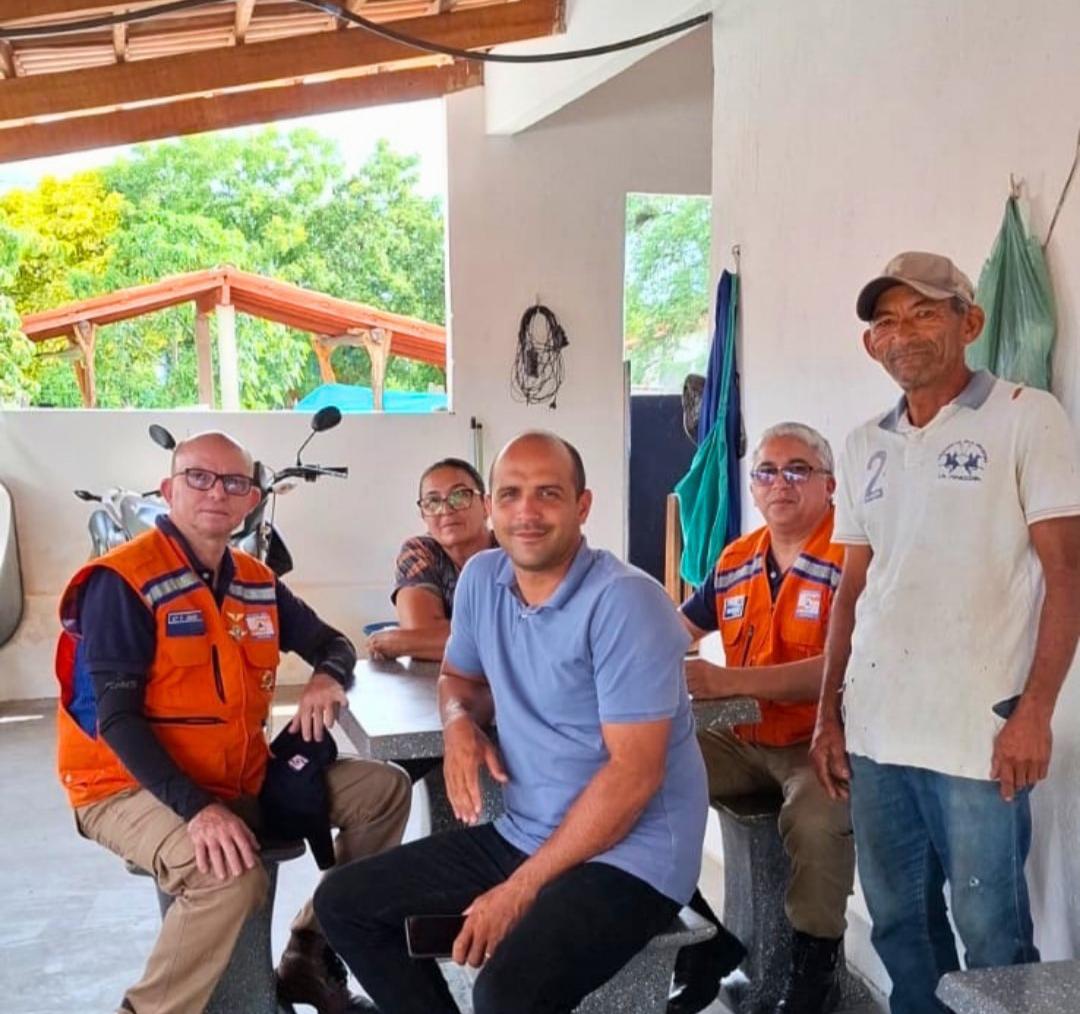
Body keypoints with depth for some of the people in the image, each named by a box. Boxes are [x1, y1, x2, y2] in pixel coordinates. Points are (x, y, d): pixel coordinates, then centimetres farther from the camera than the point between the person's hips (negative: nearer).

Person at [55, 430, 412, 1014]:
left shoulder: (257, 582, 7)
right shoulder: (121, 581, -15)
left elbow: (331, 643, 18)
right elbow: (116, 717, -20)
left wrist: (328, 679, -9)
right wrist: (197, 809, -31)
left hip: (243, 780, 7)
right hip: (132, 788, -7)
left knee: (384, 789, -1)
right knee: (229, 876, -36)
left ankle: (311, 955, 10)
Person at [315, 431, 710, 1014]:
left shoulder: (624, 601, -20)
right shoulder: (481, 577, 2)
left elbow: (634, 774, -22)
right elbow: (459, 674, 20)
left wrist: (520, 890, -20)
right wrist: (460, 723, -5)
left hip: (628, 856, -7)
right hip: (521, 835, 7)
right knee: (343, 902, 6)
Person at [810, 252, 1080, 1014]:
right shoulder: (865, 445, 13)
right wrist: (829, 713, 12)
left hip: (977, 730, -5)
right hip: (875, 727, 5)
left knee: (991, 935, 3)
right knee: (899, 923, 14)